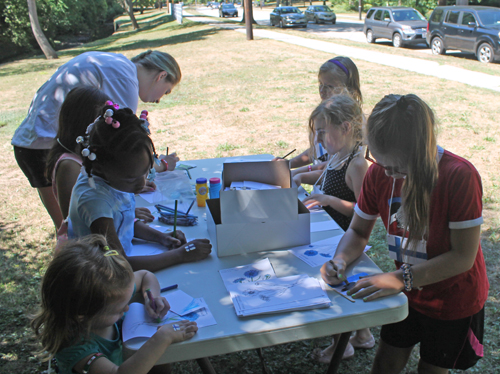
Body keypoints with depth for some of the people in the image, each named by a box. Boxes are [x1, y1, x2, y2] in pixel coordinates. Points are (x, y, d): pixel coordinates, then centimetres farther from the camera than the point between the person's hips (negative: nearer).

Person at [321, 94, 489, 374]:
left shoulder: (460, 176, -30)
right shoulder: (379, 172, -14)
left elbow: (463, 256, -27)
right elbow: (359, 231, -2)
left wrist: (402, 278, -33)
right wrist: (341, 260, -22)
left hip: (453, 300, -4)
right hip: (407, 292, 4)